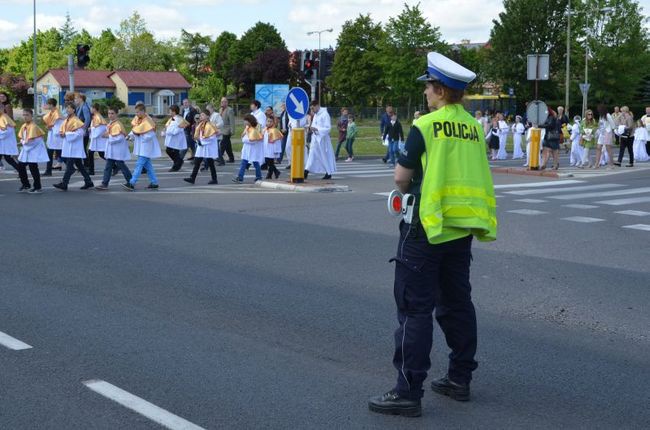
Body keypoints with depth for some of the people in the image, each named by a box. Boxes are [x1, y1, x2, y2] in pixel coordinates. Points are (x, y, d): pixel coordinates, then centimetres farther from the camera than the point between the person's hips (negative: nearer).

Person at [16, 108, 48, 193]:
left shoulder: (33, 126, -20)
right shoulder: (23, 126, 8)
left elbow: (31, 140, -25)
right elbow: (21, 138, 16)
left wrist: (24, 142, -9)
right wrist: (23, 141, -5)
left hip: (34, 150, -9)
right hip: (26, 149, 9)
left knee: (33, 168, -6)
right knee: (20, 166, 12)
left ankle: (37, 188, 2)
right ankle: (25, 185, 25)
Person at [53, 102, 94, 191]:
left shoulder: (76, 120, -12)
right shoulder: (66, 120, 14)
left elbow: (79, 133, -20)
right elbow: (62, 129, 22)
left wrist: (66, 134, -17)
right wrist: (62, 133, -1)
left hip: (74, 147, -9)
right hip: (68, 146, 9)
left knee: (69, 165, -9)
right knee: (79, 165, 12)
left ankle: (64, 184, -9)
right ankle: (89, 182, 18)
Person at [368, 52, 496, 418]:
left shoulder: (426, 126, -12)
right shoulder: (475, 128, 6)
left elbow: (402, 177, -7)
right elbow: (471, 176, 12)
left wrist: (411, 189, 14)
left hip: (428, 227, -6)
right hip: (462, 229, 6)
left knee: (415, 309, -3)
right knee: (457, 304, 16)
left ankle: (408, 392, -2)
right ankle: (460, 379, 24)